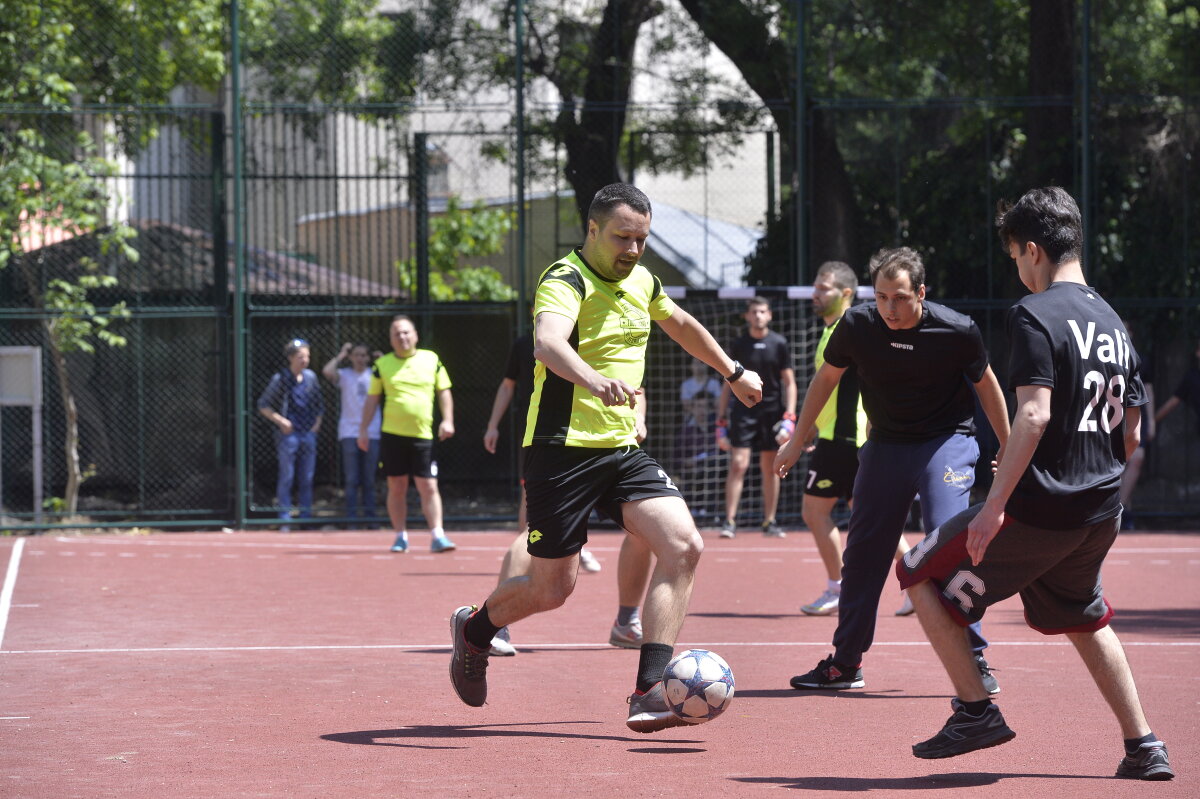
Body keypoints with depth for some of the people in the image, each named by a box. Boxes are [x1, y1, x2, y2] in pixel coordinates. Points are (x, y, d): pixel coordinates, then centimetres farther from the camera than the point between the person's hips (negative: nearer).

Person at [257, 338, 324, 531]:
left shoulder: (311, 377, 9)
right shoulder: (280, 379, -5)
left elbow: (319, 404, 20)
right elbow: (263, 406, -2)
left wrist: (317, 423, 8)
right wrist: (280, 421, -10)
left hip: (308, 434, 5)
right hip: (288, 434, -5)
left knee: (307, 477, 6)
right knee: (286, 477, -3)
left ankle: (306, 515, 11)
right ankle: (285, 519, 0)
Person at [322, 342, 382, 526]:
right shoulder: (344, 375, 5)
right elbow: (327, 371, -14)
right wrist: (341, 355, -2)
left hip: (372, 433, 1)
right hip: (349, 433, -1)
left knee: (369, 480, 4)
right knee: (351, 480, -3)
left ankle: (369, 515, 10)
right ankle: (351, 516, -1)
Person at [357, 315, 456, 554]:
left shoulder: (431, 360, 6)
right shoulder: (382, 364, 6)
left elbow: (444, 392, 11)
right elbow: (372, 399, 11)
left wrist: (447, 420, -1)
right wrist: (363, 429, 6)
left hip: (423, 435, -1)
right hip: (392, 435, 1)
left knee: (429, 487, -6)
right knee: (396, 488, 4)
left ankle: (437, 535, -6)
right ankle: (401, 536, 12)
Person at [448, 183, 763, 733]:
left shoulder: (640, 281, 11)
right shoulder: (566, 281, -14)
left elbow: (681, 325, 34)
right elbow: (548, 342, -37)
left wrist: (734, 373, 42)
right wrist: (594, 379, -56)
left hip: (624, 449, 7)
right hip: (563, 451, -7)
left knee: (683, 546, -15)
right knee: (552, 588, 0)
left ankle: (649, 691, -16)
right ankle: (474, 630, 33)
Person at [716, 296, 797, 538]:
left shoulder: (779, 344, 3)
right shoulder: (739, 345, 5)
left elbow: (789, 382, 4)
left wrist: (789, 416, -7)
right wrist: (721, 421, 4)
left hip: (772, 411, 1)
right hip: (744, 411, -1)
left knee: (770, 468, 5)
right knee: (738, 464, -10)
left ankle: (769, 522, 12)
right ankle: (730, 522, -10)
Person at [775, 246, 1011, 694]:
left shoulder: (957, 331, -19)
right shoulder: (857, 326, -12)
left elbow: (985, 384, 0)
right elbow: (827, 377, 7)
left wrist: (1008, 449, 8)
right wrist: (797, 439, 11)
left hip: (946, 442, -4)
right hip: (885, 445, 4)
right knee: (862, 552, 6)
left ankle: (974, 661, -12)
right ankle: (845, 663, 18)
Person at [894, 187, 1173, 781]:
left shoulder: (1035, 314, -12)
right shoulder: (1111, 320, 13)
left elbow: (1034, 414, -23)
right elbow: (1131, 432, 17)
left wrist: (996, 503, -23)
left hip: (1039, 508, -8)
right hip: (1100, 516, 8)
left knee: (921, 574, 7)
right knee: (1084, 618, 28)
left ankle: (976, 711, 3)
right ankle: (1143, 747, 23)